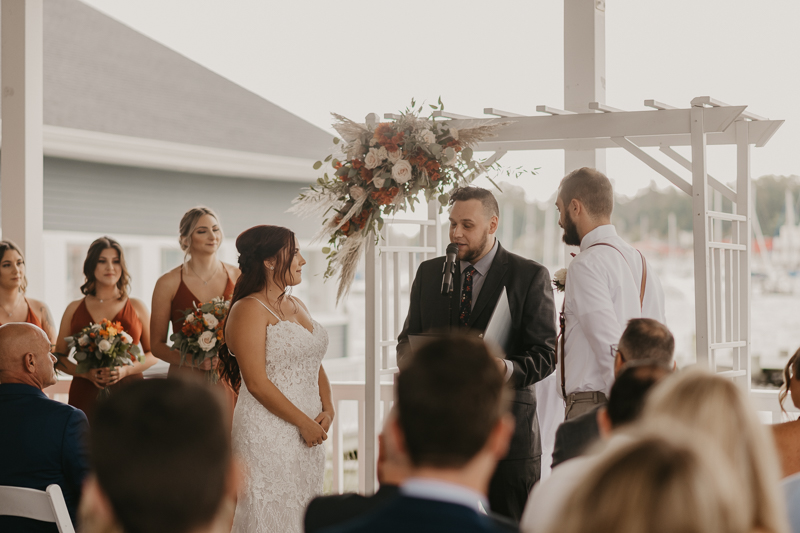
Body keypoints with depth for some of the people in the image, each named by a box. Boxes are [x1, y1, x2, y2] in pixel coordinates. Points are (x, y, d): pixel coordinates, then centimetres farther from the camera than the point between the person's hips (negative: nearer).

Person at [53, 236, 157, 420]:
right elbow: (59, 357, 13)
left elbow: (153, 354, 12)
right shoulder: (74, 309, 12)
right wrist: (86, 373, -6)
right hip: (85, 394, 0)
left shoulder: (137, 307, 11)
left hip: (128, 391, 0)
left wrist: (126, 370, -7)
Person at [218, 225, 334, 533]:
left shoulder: (297, 307, 16)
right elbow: (257, 383, -16)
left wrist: (327, 410, 1)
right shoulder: (248, 309, -10)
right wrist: (303, 422, -14)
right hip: (268, 435, -8)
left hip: (308, 437, 8)